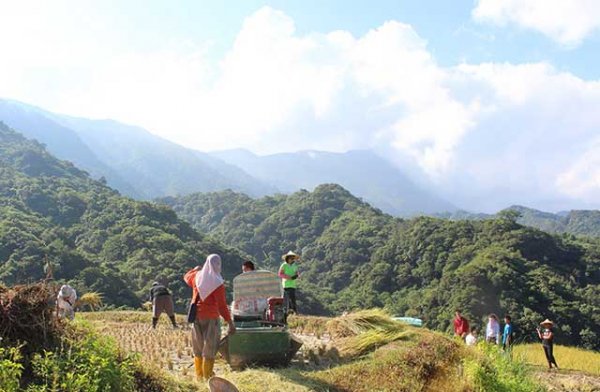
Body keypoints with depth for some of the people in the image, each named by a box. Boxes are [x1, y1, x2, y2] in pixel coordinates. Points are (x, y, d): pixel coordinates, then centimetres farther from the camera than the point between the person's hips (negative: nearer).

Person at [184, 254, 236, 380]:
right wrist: (230, 322, -14)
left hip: (196, 316, 6)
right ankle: (207, 377, 3)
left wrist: (196, 269, 44)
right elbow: (222, 305, -18)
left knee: (198, 348, 17)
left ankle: (199, 376, 23)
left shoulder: (197, 277, 1)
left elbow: (186, 277, 26)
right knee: (209, 348, 2)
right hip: (210, 318, -6)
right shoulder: (217, 283, -17)